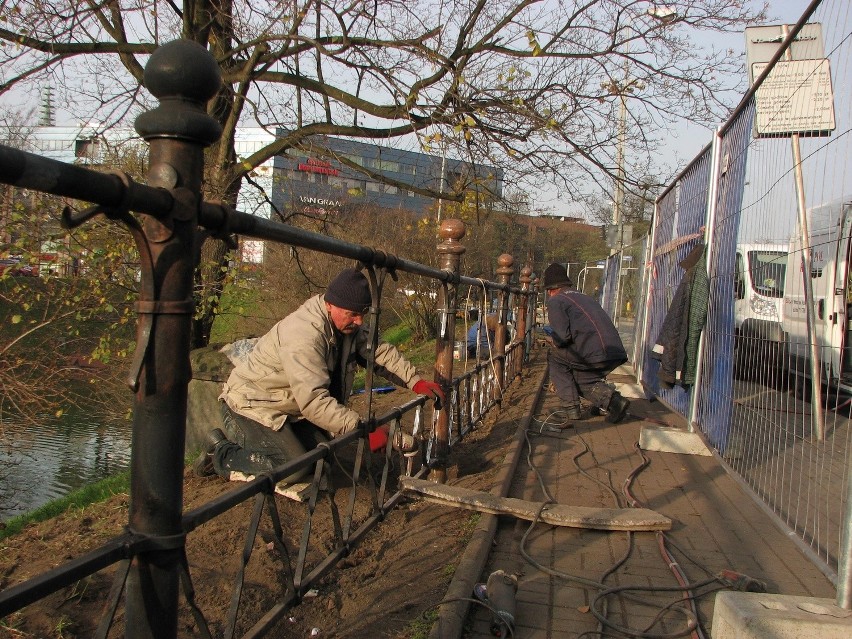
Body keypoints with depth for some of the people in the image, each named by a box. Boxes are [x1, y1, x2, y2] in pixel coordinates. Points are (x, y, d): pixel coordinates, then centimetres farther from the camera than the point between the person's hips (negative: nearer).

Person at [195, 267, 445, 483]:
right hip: (251, 405, -9)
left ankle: (246, 441, 17)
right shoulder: (304, 334, -34)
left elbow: (380, 351, -1)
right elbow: (314, 400, -40)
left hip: (290, 408, 9)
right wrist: (363, 430, -43)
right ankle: (220, 453, 1)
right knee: (295, 468, -20)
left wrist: (417, 382, -13)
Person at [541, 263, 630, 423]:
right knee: (582, 379, 28)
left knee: (554, 355, 17)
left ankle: (571, 408, 11)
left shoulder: (555, 301, 5)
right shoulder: (583, 297, 29)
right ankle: (611, 398, 2)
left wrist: (552, 340, 15)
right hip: (616, 353, 8)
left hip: (593, 354, -7)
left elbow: (563, 337, -7)